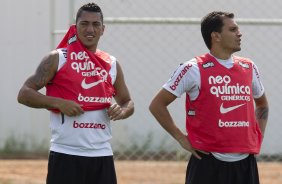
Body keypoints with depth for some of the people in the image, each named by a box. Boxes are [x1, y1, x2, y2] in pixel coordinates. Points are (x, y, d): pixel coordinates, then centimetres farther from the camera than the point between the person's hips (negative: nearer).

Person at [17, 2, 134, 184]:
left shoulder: (112, 64, 12)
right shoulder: (57, 59, -1)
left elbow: (128, 102, 22)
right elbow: (24, 94, -4)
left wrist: (121, 111, -2)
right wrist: (58, 103, -17)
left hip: (102, 155, 4)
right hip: (65, 155, -4)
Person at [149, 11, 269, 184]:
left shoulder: (249, 68, 11)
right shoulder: (194, 69, -6)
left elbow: (262, 105, 29)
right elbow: (157, 105, -2)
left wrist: (258, 137, 15)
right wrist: (182, 139, -5)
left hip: (246, 163, 5)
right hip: (208, 162, -5)